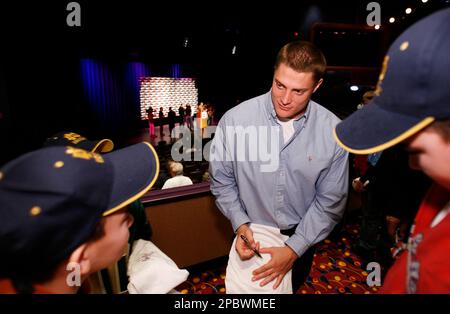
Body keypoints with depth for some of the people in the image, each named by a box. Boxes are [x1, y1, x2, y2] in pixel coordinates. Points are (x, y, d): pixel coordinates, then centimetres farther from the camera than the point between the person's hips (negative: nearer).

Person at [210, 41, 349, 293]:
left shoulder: (333, 131, -18)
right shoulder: (234, 119, -21)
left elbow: (331, 201, -12)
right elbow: (222, 180, -8)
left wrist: (294, 249, -15)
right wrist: (240, 224, -18)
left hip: (301, 238, 2)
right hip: (251, 236, -1)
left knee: (291, 287, 30)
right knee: (245, 288, 25)